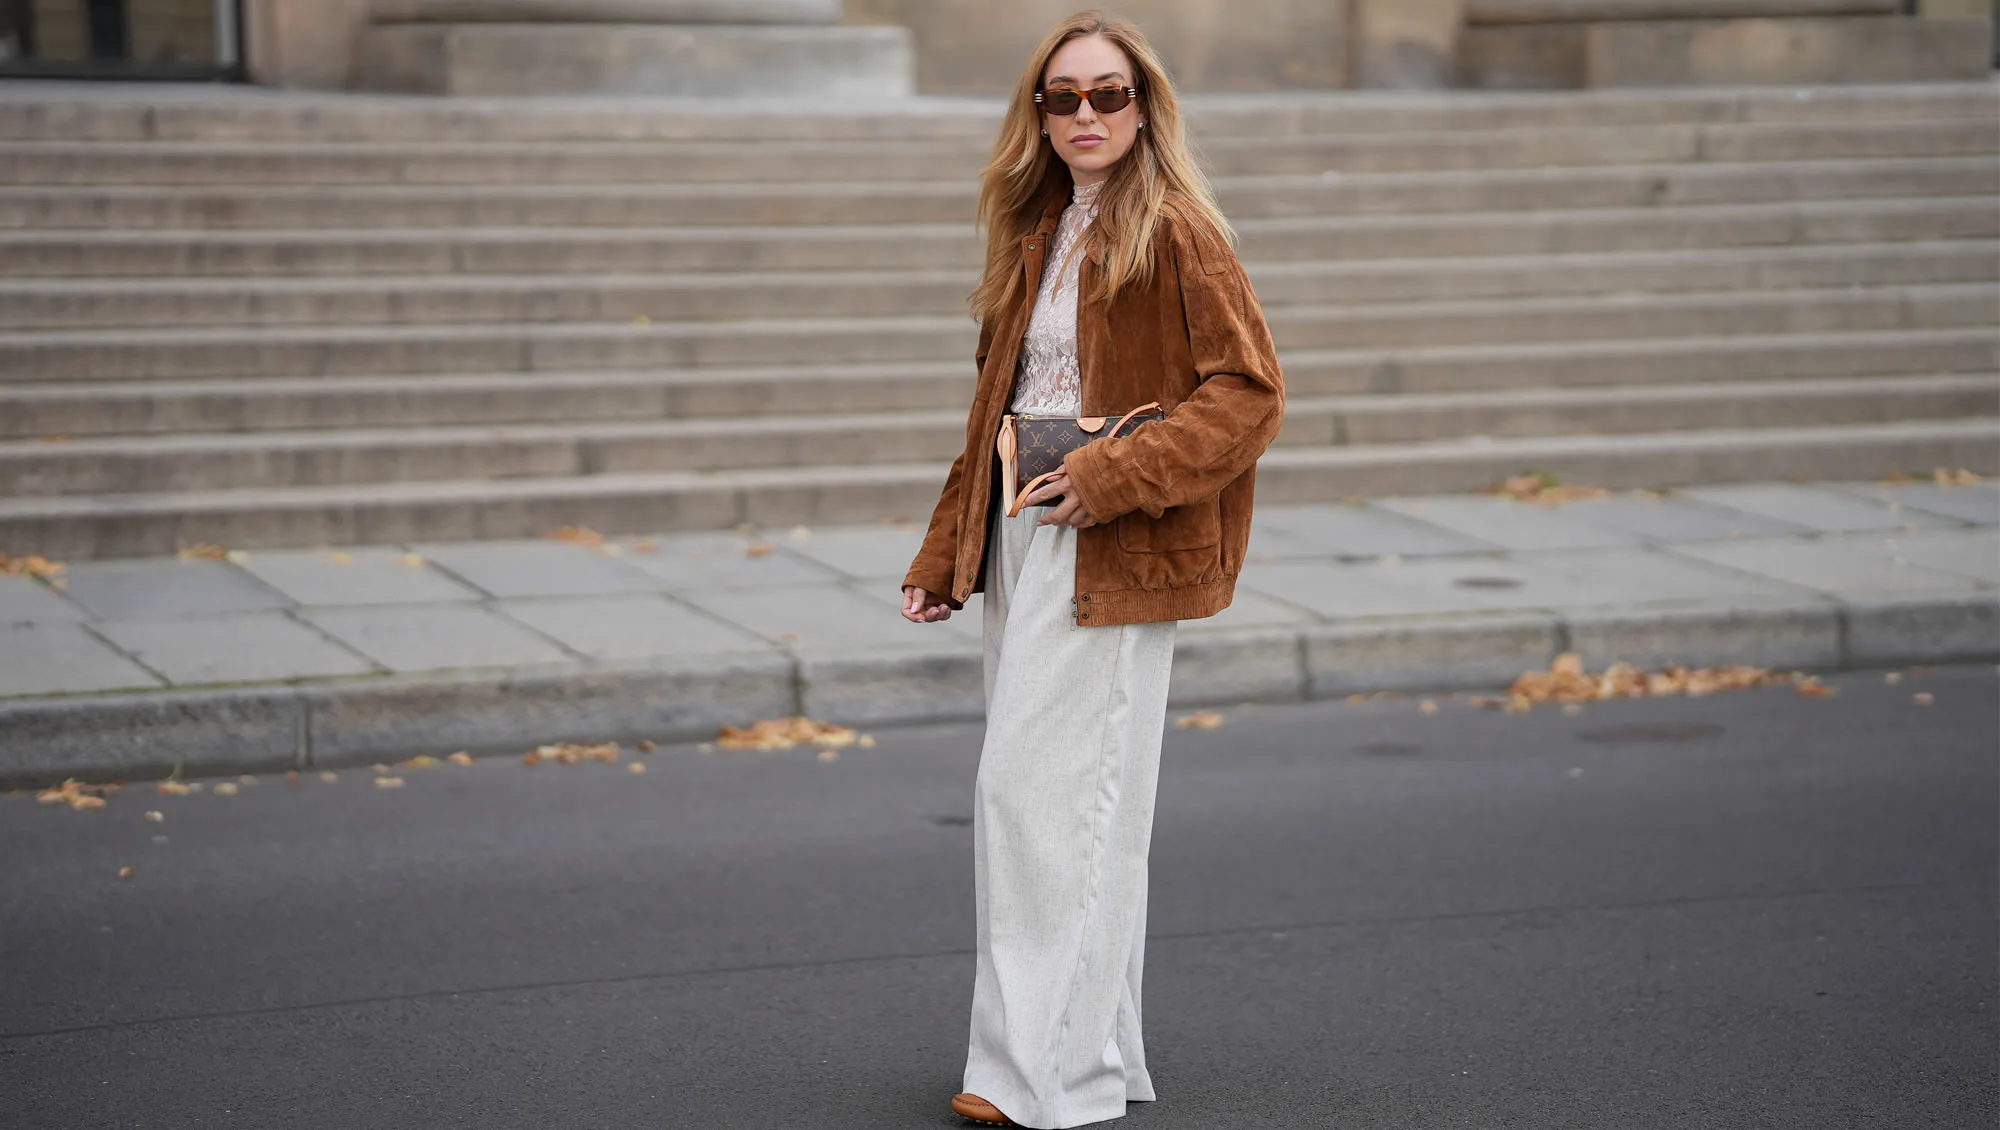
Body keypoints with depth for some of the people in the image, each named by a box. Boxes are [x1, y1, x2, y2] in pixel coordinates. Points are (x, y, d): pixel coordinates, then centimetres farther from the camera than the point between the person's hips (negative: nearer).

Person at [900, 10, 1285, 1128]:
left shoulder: (1177, 232, -8)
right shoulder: (1037, 235, 16)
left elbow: (1250, 388, -13)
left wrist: (1114, 477, -19)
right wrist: (944, 556, 17)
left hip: (1113, 553, -8)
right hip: (1024, 536, 8)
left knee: (1036, 788, -11)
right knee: (1036, 794, 10)